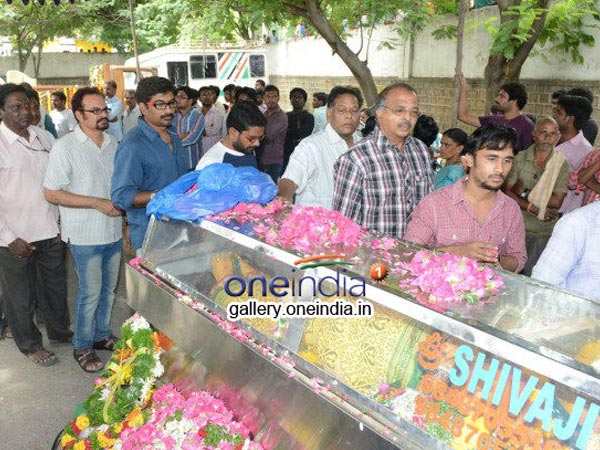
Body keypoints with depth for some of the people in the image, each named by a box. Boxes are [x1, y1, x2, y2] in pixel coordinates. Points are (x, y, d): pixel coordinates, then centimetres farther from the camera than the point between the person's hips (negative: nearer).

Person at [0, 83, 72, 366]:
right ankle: (30, 345, 33)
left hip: (50, 232, 5)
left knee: (55, 287, 20)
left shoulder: (42, 136, 3)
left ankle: (59, 331, 42)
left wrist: (62, 222, 7)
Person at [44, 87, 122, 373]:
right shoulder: (65, 147, -13)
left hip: (114, 232, 6)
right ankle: (82, 347, 23)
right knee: (90, 293, 4)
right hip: (86, 236, -6)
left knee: (108, 289, 17)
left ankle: (102, 334, 37)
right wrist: (97, 203, -20)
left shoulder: (113, 143, 6)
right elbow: (52, 193, -15)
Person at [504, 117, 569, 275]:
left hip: (543, 232, -1)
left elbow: (557, 202, -9)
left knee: (532, 276, 5)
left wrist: (525, 193, -9)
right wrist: (533, 208, -14)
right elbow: (507, 191, -6)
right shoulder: (520, 158, 1)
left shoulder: (562, 164, -3)